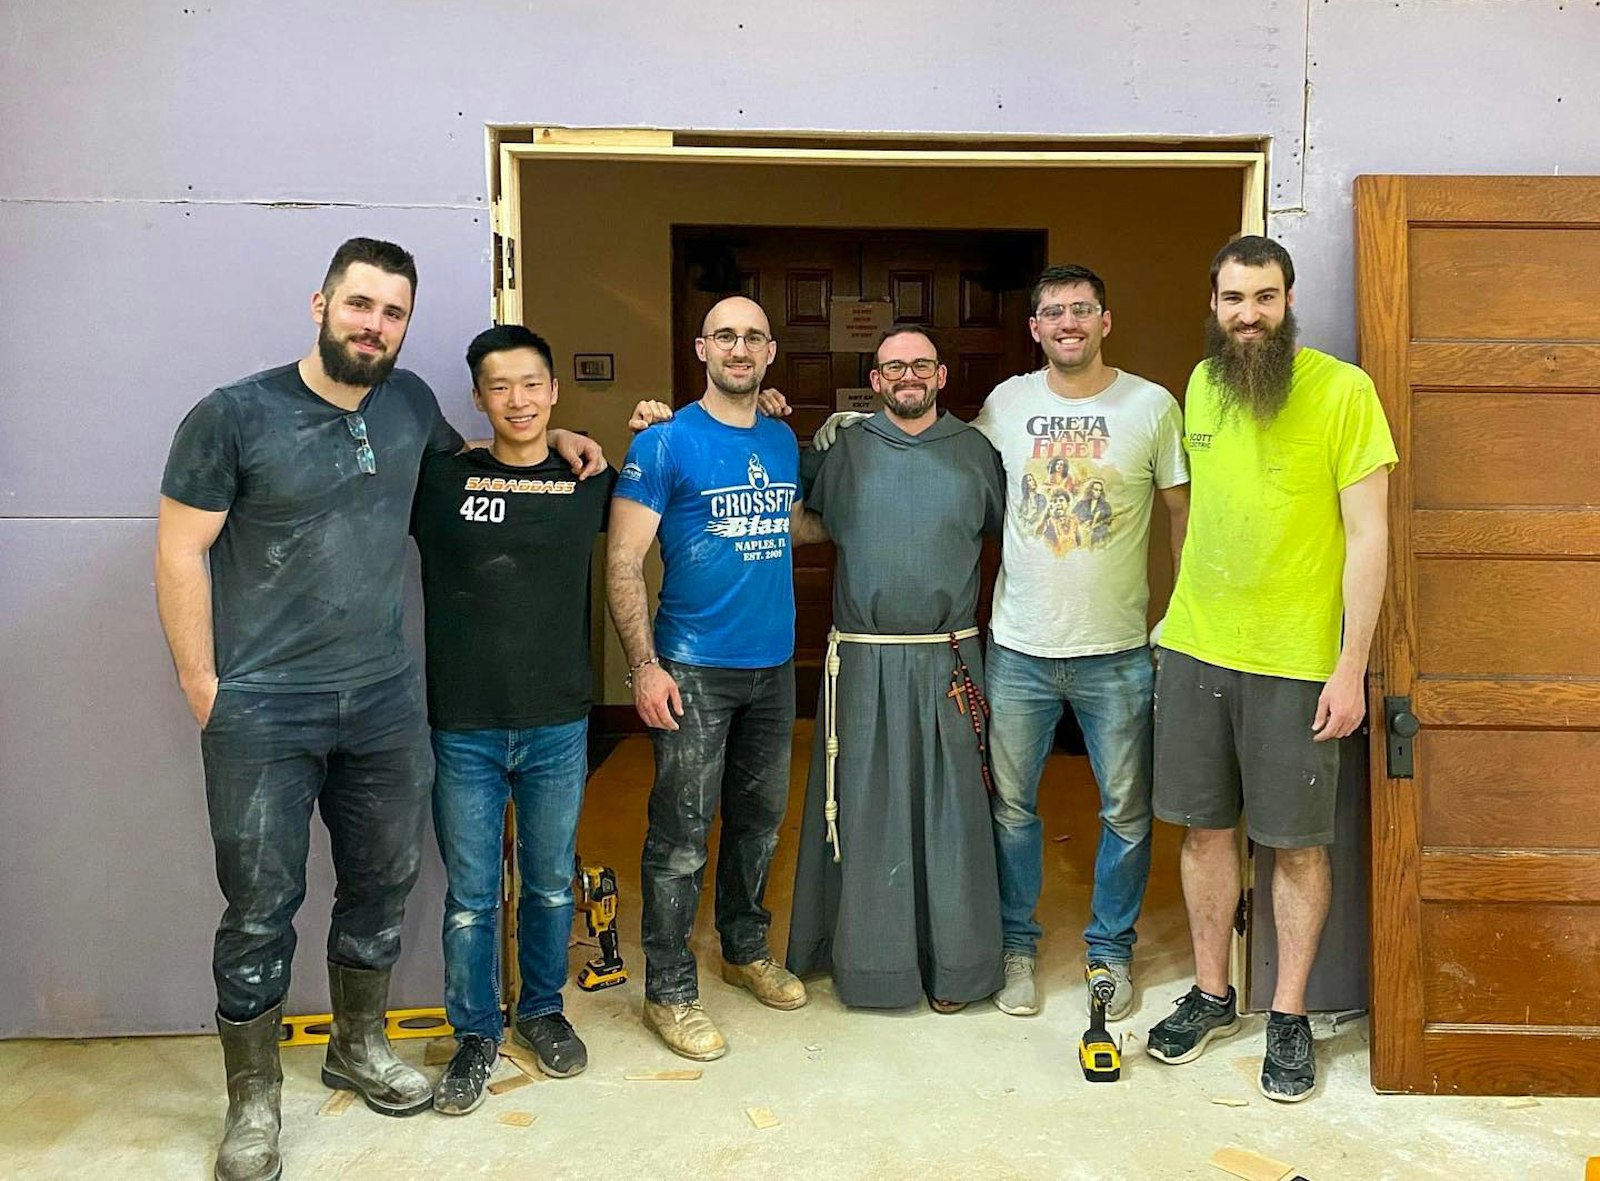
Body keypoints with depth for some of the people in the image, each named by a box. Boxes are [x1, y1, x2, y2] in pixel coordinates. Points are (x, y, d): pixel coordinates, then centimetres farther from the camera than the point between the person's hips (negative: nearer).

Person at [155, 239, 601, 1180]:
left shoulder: (410, 401, 5)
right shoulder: (234, 416, -8)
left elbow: (463, 458, 27)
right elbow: (181, 550, -6)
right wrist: (202, 684, -7)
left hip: (385, 700, 5)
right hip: (263, 711, -4)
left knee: (383, 884, 16)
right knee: (261, 908, 4)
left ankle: (360, 1047, 39)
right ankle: (254, 1099, 23)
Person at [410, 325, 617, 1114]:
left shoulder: (589, 483, 2)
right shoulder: (438, 479, -3)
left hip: (558, 725, 2)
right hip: (463, 730, -1)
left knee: (551, 884, 16)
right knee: (470, 896, 8)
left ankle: (542, 1010, 38)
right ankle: (475, 1034, 28)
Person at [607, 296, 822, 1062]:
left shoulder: (784, 442, 9)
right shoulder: (665, 443, -9)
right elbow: (623, 560, -12)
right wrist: (644, 666, -17)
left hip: (774, 663, 6)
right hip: (694, 670, -6)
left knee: (759, 820, 18)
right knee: (682, 836, 0)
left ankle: (745, 949, 38)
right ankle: (668, 991, 15)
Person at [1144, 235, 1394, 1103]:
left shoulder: (1343, 390, -9)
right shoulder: (1202, 383, 7)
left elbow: (1368, 535, -10)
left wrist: (1351, 666, -14)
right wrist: (1183, 611, 14)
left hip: (1296, 660, -4)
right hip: (1194, 649, 5)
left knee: (1296, 841, 6)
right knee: (1204, 825, 12)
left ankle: (1289, 1016, 23)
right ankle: (1211, 995, 29)